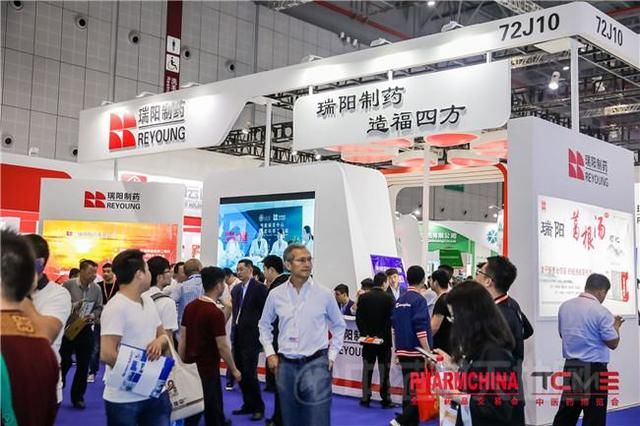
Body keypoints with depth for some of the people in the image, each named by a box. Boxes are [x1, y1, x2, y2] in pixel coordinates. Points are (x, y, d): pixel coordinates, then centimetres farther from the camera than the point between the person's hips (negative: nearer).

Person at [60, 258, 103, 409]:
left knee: (83, 366, 7)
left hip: (86, 331, 3)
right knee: (64, 363, 5)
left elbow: (99, 308, 5)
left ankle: (78, 397, 20)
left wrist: (92, 316, -14)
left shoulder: (96, 289, 0)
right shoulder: (68, 285, -10)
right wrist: (75, 306, -23)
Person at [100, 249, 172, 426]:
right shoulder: (116, 307, -16)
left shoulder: (148, 301, 9)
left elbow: (164, 335, 16)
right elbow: (107, 355, -21)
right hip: (124, 399, -7)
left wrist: (160, 341, -8)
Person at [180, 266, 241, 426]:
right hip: (207, 369, -8)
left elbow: (183, 338, 7)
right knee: (210, 409, 5)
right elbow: (222, 347, -18)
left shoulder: (190, 307, 2)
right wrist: (234, 370, -6)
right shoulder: (216, 313, -20)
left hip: (191, 366, 8)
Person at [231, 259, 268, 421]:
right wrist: (234, 328, 9)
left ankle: (258, 407, 6)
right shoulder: (236, 289, 14)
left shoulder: (259, 288, -7)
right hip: (238, 335, 7)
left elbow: (265, 311, -9)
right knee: (240, 371, 9)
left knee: (249, 372, -7)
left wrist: (260, 333, -11)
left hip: (251, 336, -7)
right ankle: (248, 404, 21)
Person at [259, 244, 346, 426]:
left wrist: (332, 355, 3)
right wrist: (269, 353, 7)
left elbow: (339, 325, 10)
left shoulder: (324, 294, -3)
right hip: (285, 365, 2)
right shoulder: (275, 294, 1)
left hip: (315, 364, -2)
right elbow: (264, 325, 16)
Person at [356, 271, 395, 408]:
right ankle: (386, 399, 5)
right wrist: (384, 334, -1)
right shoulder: (389, 298, -10)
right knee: (384, 370, 3)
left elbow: (359, 318, -4)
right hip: (384, 339, -2)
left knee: (367, 370, 9)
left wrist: (365, 333, -2)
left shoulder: (363, 297, -1)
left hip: (368, 338, 3)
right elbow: (392, 318, -11)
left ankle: (365, 398, 11)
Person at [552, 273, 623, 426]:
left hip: (570, 366, 6)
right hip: (594, 369, -6)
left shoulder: (565, 306, 3)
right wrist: (615, 326, 9)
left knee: (565, 414, 13)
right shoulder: (601, 312, -16)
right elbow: (613, 343, -10)